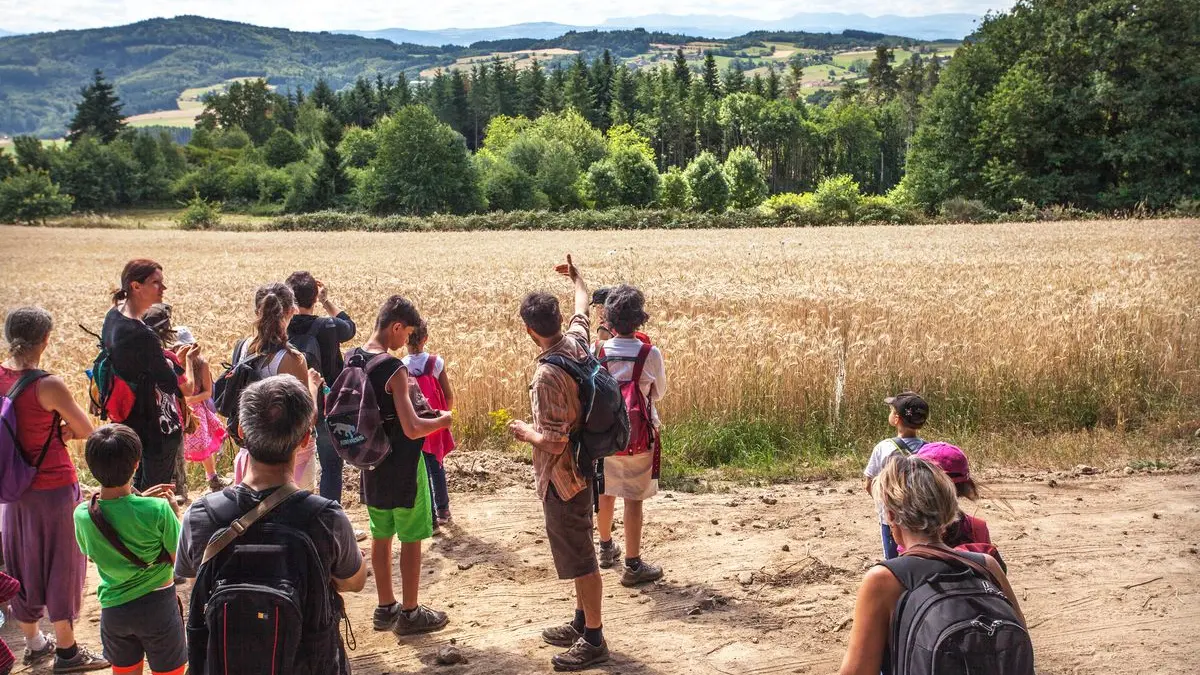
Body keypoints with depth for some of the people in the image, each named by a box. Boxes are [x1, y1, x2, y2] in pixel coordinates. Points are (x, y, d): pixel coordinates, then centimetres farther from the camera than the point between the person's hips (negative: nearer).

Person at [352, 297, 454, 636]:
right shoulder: (393, 369, -24)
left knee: (380, 537, 17)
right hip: (402, 465, -8)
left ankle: (386, 608, 29)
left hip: (371, 464, 8)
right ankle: (409, 613, 16)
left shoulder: (352, 359, 0)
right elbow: (412, 429, -27)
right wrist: (442, 420, -10)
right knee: (411, 539, 6)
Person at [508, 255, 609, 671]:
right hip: (581, 469, 9)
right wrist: (575, 277, 39)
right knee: (578, 553, 20)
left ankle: (594, 641, 12)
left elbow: (553, 440, -27)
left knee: (579, 558, 1)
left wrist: (524, 432, -7)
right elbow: (583, 307, 21)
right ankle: (583, 623, 33)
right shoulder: (576, 342, -2)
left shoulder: (548, 375, -27)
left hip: (563, 477, -9)